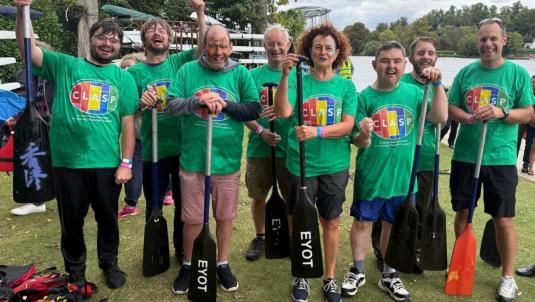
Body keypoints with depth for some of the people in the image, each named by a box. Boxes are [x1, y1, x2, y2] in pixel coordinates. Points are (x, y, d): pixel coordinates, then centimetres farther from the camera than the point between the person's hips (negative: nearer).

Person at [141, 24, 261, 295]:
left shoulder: (241, 74, 0)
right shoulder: (188, 70, 0)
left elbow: (255, 110, -5)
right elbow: (172, 105, -7)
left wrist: (225, 104, -17)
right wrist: (199, 101, -23)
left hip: (228, 160, 1)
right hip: (193, 159, 0)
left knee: (225, 216, 14)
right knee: (192, 219, 12)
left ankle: (222, 264, 34)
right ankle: (187, 265, 33)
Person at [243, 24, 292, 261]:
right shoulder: (254, 75, 4)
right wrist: (260, 131, -14)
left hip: (289, 148, -1)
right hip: (259, 148, 2)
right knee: (258, 196, 14)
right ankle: (260, 237, 34)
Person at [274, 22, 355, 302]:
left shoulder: (346, 86, 2)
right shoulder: (298, 81, -1)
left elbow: (347, 125, -9)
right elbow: (283, 112, -18)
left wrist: (317, 132, -24)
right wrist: (285, 75, -27)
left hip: (335, 165, 1)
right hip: (301, 165, -1)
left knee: (331, 222, 12)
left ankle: (330, 278, 30)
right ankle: (301, 276, 30)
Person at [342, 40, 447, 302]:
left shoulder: (414, 92, 0)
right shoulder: (365, 97, -8)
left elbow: (440, 117, -14)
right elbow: (359, 143, -10)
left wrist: (437, 85, -20)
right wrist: (364, 135, -31)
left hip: (403, 176, 2)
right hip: (370, 176, -2)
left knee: (393, 225, 15)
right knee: (362, 222, 9)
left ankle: (389, 275, 32)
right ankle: (357, 271, 29)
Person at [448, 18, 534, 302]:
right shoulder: (466, 72, 5)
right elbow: (451, 107, 5)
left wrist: (501, 113, -20)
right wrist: (469, 118, -16)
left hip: (501, 158, -2)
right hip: (465, 155, 2)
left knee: (503, 220, 3)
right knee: (462, 212, 13)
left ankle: (507, 276, 19)